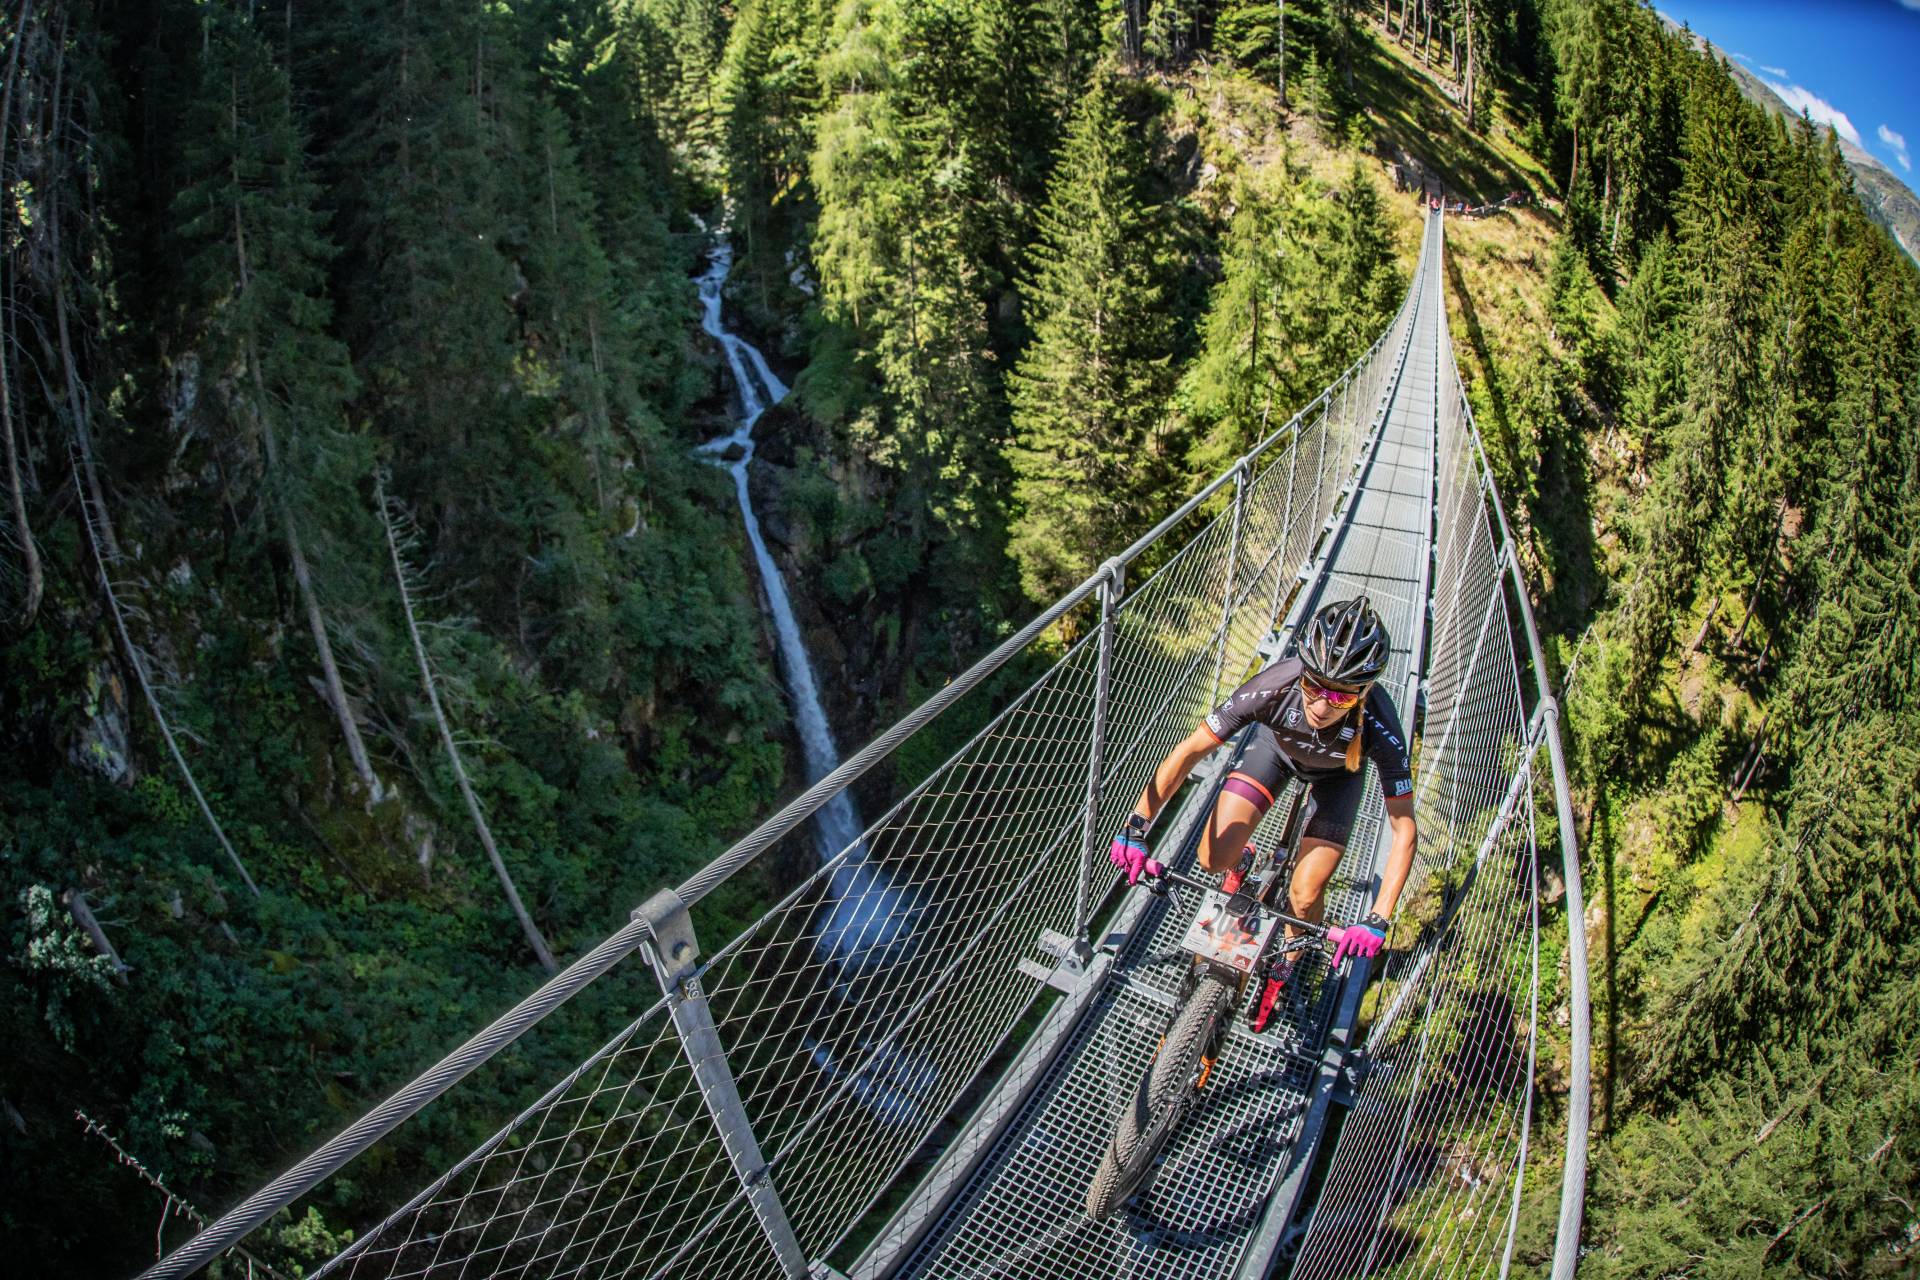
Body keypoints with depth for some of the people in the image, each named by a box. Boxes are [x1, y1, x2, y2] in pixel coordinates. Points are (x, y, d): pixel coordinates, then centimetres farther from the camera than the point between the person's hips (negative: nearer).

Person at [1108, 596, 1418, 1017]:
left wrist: (1378, 921, -39)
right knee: (1214, 858, -12)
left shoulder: (1379, 726, -40)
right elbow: (1190, 750, -32)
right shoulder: (1275, 686, -41)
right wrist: (1137, 826, -39)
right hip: (1277, 746, 1)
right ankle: (1242, 862, 25)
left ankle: (1288, 966, 22)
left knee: (1305, 896, -10)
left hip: (1337, 772, -1)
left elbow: (1404, 830, -31)